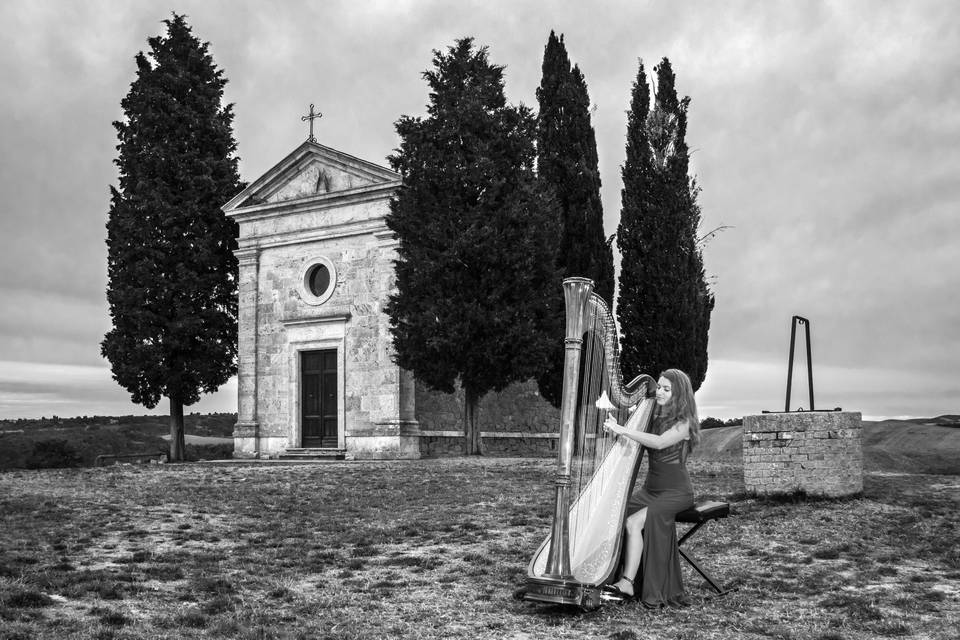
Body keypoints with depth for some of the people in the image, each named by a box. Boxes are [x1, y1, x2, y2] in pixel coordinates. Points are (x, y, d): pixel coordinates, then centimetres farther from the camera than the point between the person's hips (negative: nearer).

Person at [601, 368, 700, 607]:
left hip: (675, 492, -6)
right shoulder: (651, 417, 10)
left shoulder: (684, 423, -9)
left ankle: (628, 583, -22)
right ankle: (613, 576, -15)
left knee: (633, 523, -26)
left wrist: (623, 430, -33)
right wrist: (616, 428, -14)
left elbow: (660, 442, -28)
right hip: (650, 488, 6)